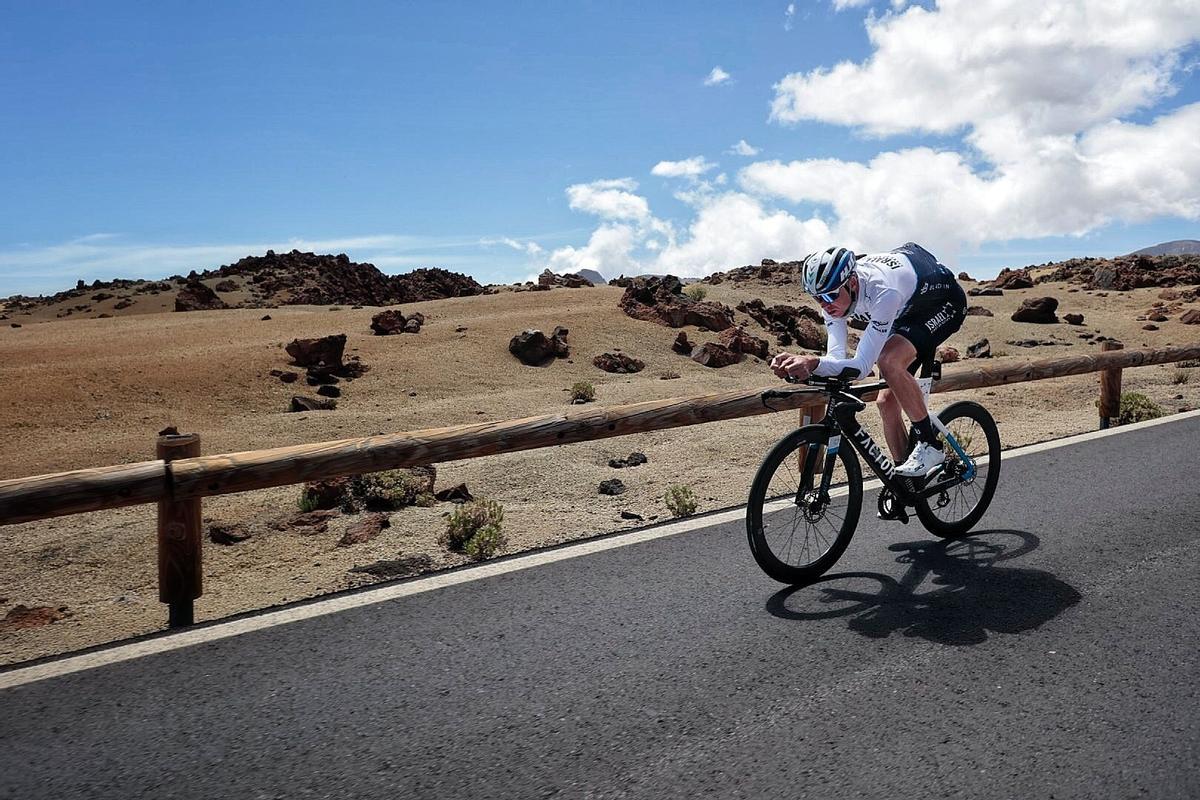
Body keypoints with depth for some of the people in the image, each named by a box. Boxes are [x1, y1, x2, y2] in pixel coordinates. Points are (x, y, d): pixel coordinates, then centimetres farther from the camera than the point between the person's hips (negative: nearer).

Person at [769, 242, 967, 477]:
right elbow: (836, 358, -25)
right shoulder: (834, 293, -21)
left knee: (889, 360, -33)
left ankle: (930, 444, -17)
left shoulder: (882, 292, -42)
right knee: (887, 401, -1)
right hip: (908, 310, 8)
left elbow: (862, 365, -45)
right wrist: (800, 364, -44)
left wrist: (814, 363, -60)